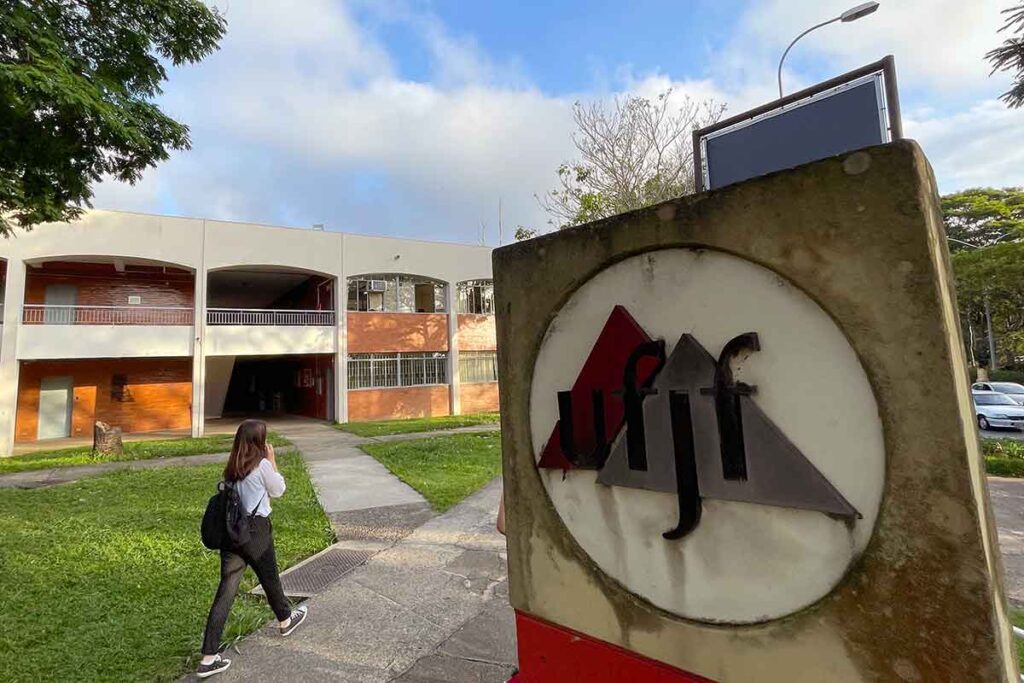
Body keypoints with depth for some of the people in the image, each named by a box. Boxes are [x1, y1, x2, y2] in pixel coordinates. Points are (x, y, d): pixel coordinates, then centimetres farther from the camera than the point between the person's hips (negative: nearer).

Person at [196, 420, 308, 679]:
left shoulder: (232, 467, 4)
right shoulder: (262, 465, -15)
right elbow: (278, 491, -2)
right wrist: (272, 460, 2)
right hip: (255, 530, -5)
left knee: (225, 592, 7)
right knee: (270, 578, 18)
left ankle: (209, 658, 9)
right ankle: (285, 620, 41)